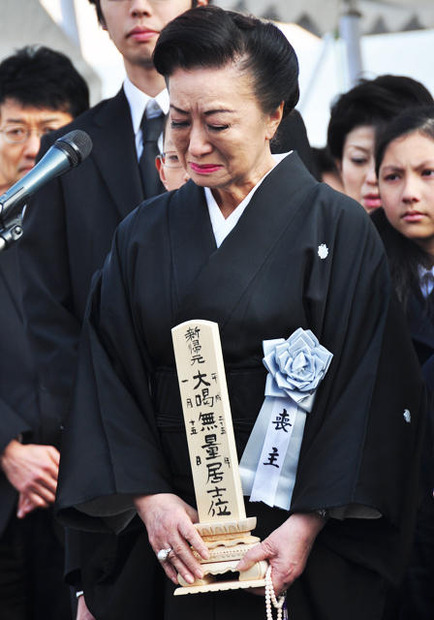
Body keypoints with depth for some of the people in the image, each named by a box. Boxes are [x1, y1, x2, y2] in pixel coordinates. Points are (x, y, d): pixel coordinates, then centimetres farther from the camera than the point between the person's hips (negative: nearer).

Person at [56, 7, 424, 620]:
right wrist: (147, 495, -11)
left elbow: (367, 391, -10)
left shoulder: (338, 228, -6)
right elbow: (110, 378, 3)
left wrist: (308, 523, -17)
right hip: (182, 532, 3)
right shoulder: (143, 235, 6)